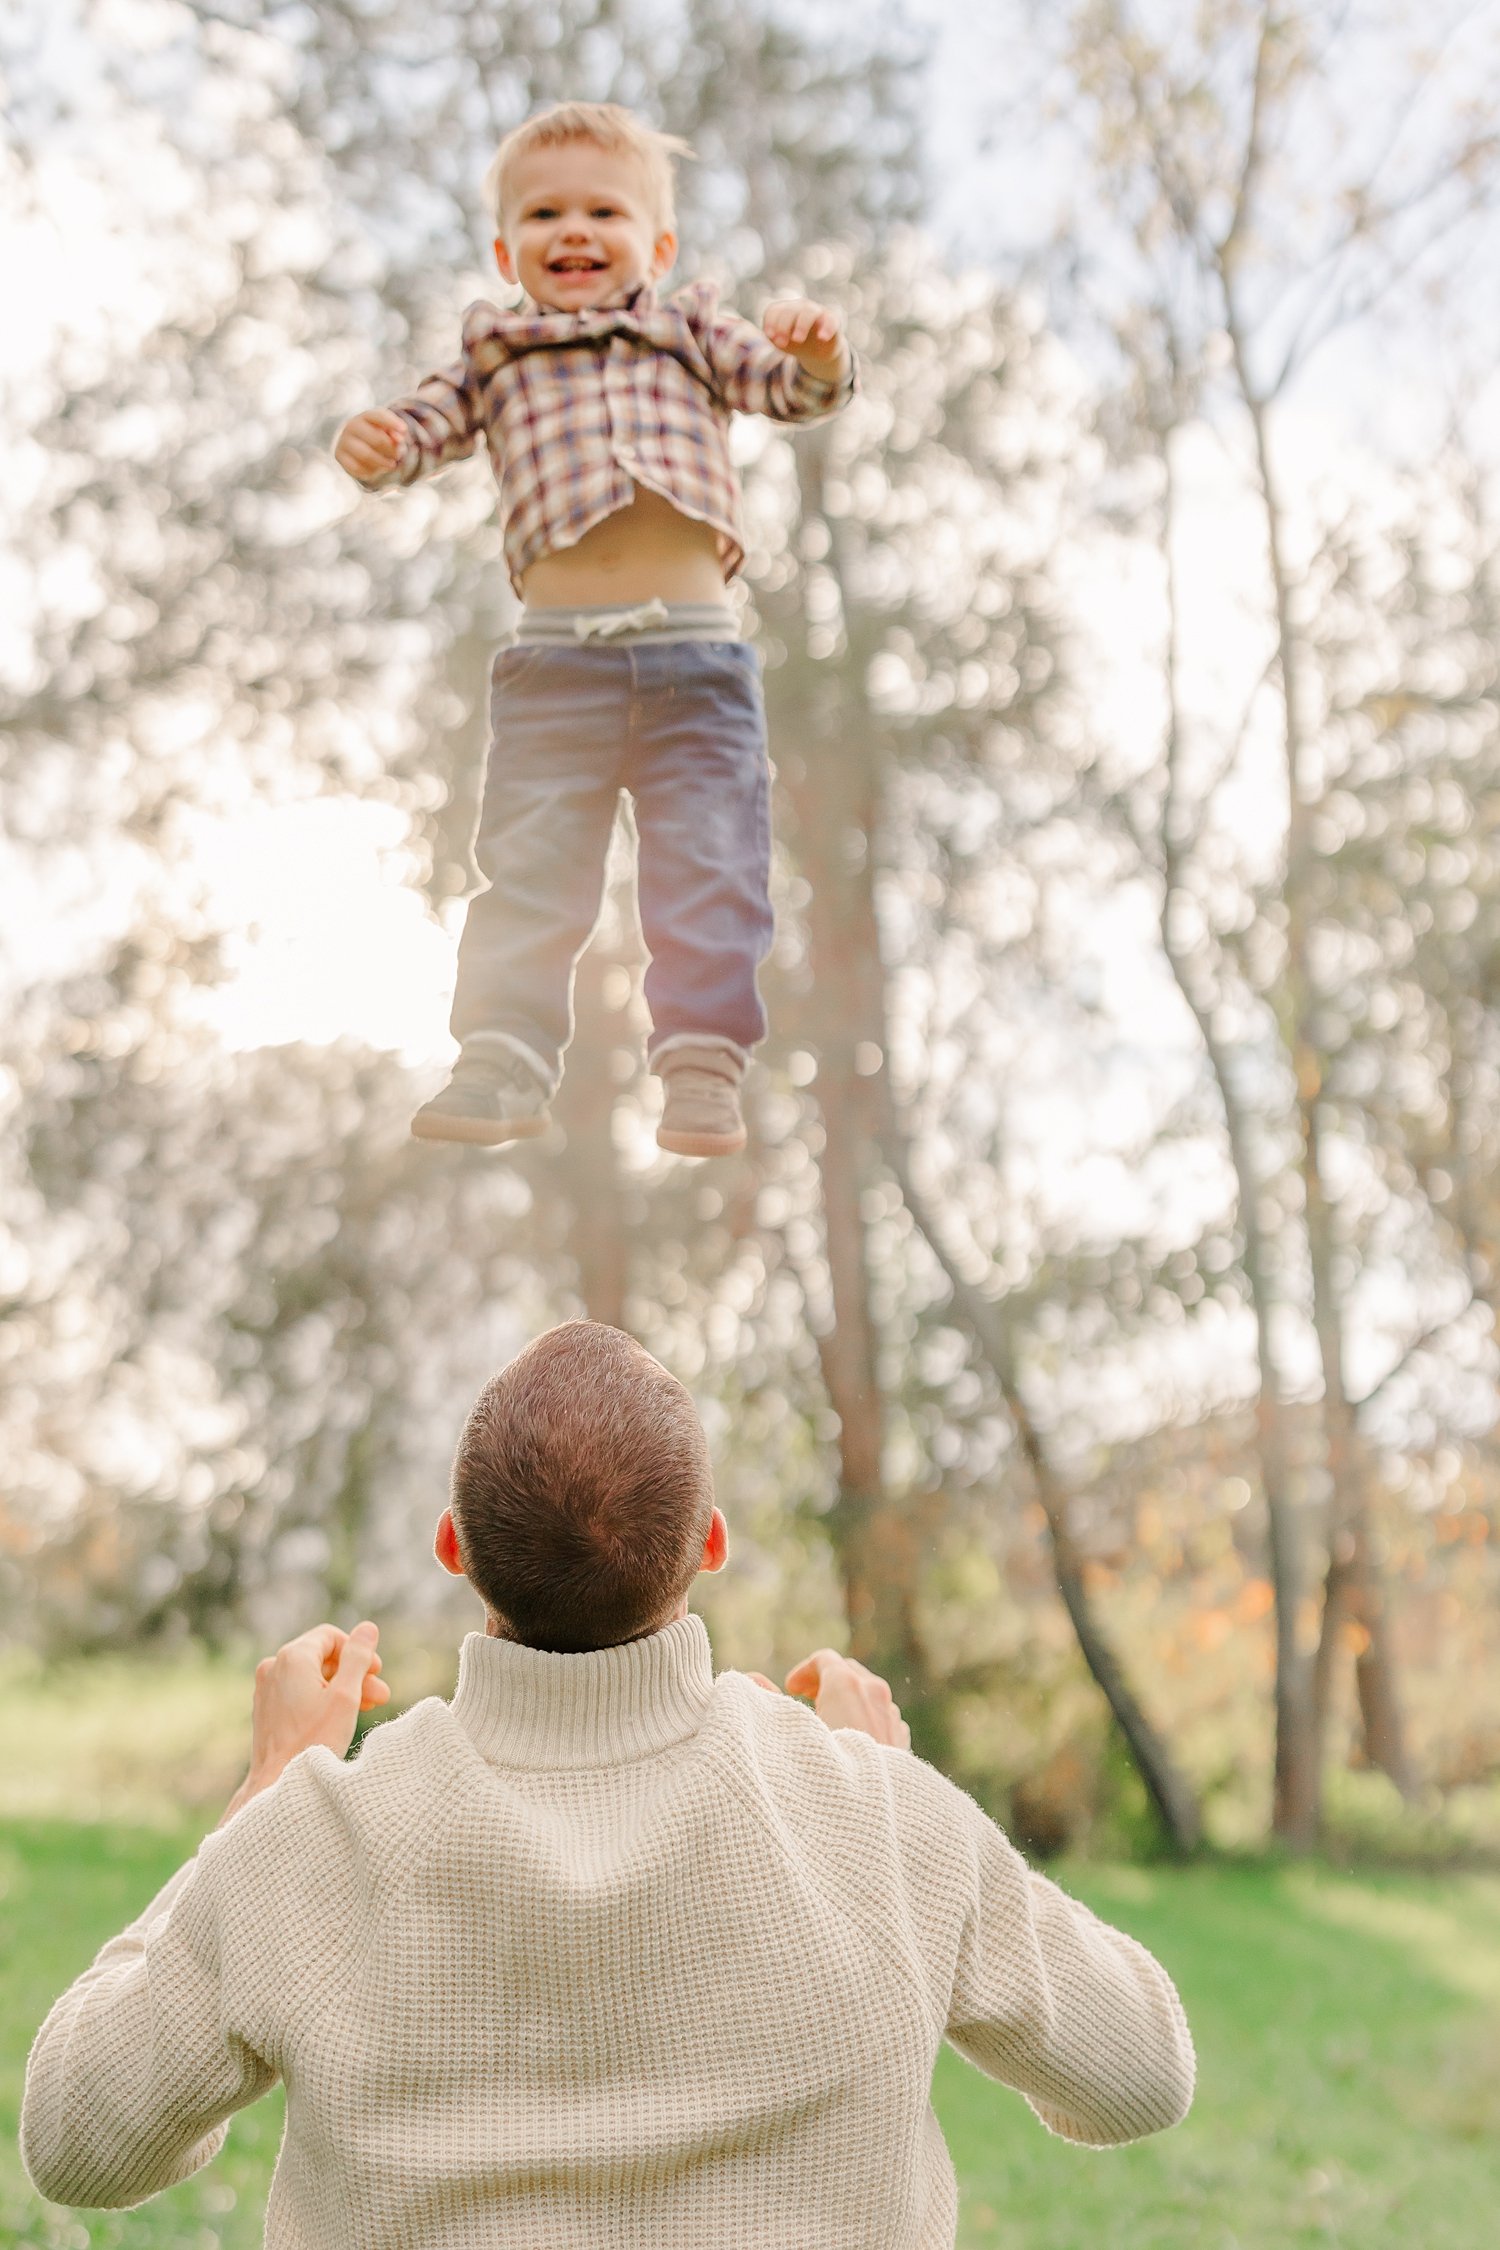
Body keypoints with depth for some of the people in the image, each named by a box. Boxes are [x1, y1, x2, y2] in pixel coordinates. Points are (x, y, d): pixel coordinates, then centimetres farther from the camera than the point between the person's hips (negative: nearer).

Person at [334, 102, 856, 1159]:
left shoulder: (692, 330, 16)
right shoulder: (496, 359, 17)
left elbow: (795, 390, 7)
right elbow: (424, 427, 9)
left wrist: (818, 350, -16)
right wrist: (377, 445, -14)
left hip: (695, 650, 0)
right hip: (555, 654, 1)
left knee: (709, 866, -2)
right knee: (529, 868, 0)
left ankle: (705, 1061, 3)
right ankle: (505, 1063, 5)